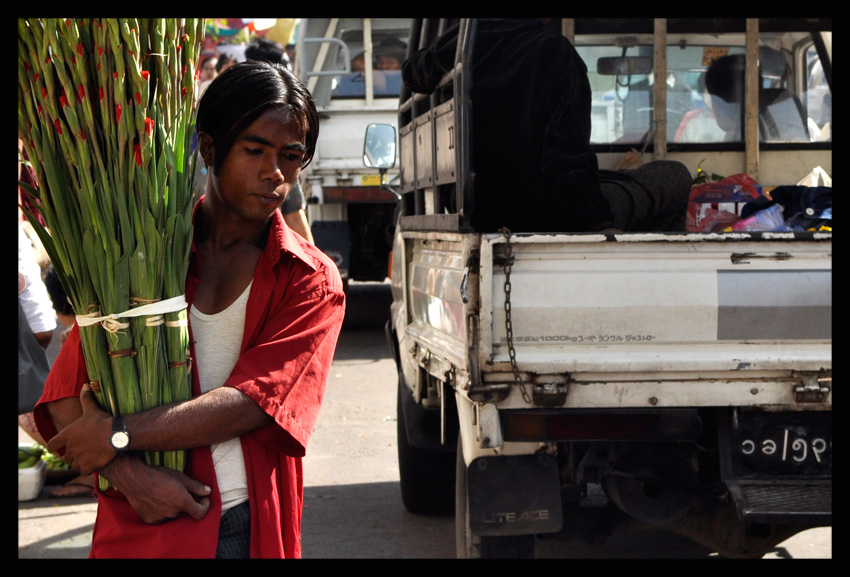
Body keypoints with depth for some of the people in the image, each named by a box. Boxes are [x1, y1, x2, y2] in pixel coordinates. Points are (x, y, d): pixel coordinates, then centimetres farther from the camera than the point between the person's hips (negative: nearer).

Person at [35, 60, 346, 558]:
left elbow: (250, 404, -13)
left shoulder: (313, 282, 0)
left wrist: (115, 435, -15)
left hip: (253, 530, 0)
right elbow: (67, 396, -2)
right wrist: (129, 475, -17)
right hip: (140, 528, 1)